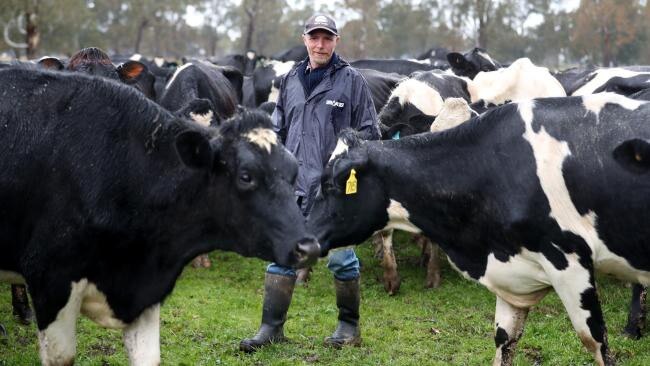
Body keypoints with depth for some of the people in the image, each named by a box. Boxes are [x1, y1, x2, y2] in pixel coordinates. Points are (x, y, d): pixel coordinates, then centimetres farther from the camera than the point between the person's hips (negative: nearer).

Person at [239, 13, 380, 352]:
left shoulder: (351, 80, 0)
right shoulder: (290, 81, 13)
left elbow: (369, 131, 2)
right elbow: (277, 130, 20)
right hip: (294, 185, 4)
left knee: (341, 257, 3)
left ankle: (349, 325, 19)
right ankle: (271, 327, 9)